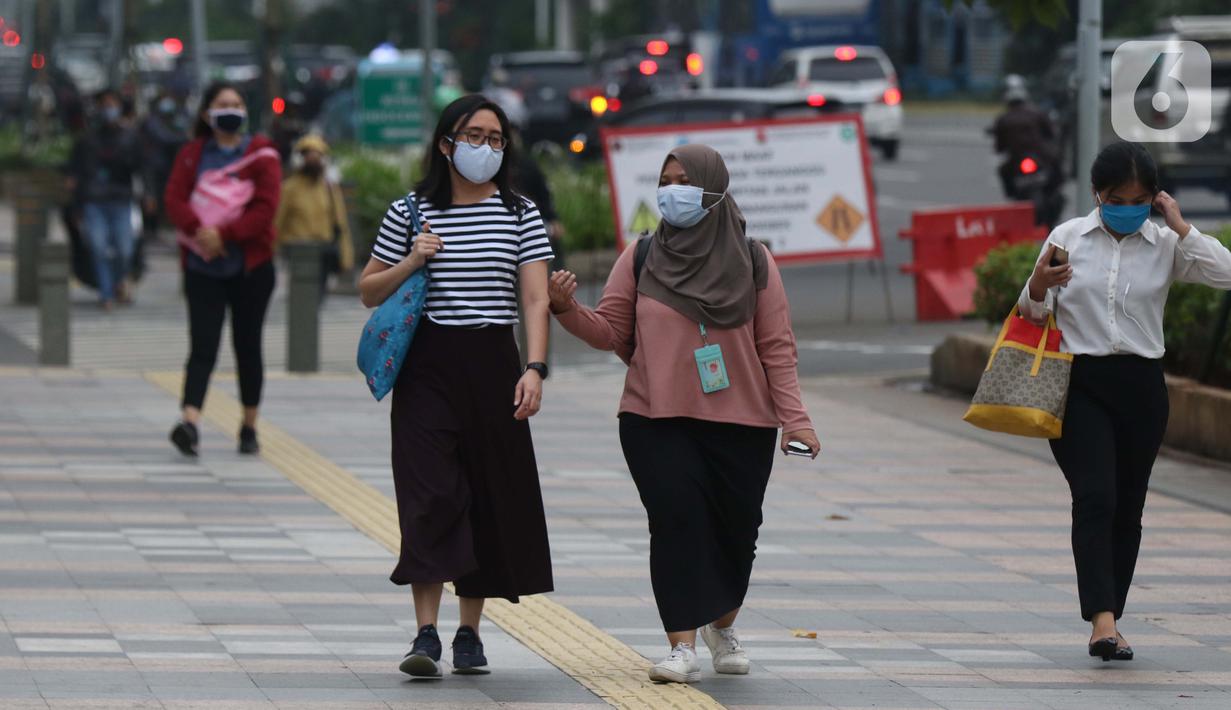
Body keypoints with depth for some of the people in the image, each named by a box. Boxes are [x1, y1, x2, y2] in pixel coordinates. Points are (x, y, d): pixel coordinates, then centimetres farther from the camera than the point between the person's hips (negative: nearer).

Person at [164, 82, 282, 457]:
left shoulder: (260, 153, 2)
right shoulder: (192, 154, 8)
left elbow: (266, 207, -9)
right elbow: (175, 198, -3)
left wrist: (225, 235, -18)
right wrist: (199, 230, -22)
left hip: (250, 265, 0)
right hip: (203, 267, 0)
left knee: (248, 346, 8)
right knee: (203, 346, -10)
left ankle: (250, 427, 19)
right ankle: (190, 422, -24)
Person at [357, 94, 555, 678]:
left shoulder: (520, 215, 5)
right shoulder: (410, 213, 4)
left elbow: (535, 299, -3)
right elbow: (368, 292, 10)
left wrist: (534, 368, -16)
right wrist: (410, 263, -9)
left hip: (492, 365, 1)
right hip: (427, 366, -1)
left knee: (488, 496, 4)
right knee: (431, 496, -11)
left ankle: (470, 631, 14)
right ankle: (426, 634, -16)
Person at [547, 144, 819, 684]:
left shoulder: (753, 261, 2)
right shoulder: (641, 259, 4)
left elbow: (776, 346, 2)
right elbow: (610, 332, 2)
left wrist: (794, 418, -5)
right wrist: (568, 309, -17)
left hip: (739, 422, 1)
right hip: (658, 420, 0)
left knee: (735, 527, 5)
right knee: (677, 518, -15)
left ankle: (723, 625, 34)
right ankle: (682, 647, -13)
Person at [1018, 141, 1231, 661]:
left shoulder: (1164, 245, 3)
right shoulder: (1068, 238, 2)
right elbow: (1034, 314, 8)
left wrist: (1179, 226, -9)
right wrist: (1038, 288, -14)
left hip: (1141, 386, 2)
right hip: (1079, 384, -2)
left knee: (1127, 507, 6)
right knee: (1095, 498, -16)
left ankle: (1107, 623, 16)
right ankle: (1103, 619, -24)